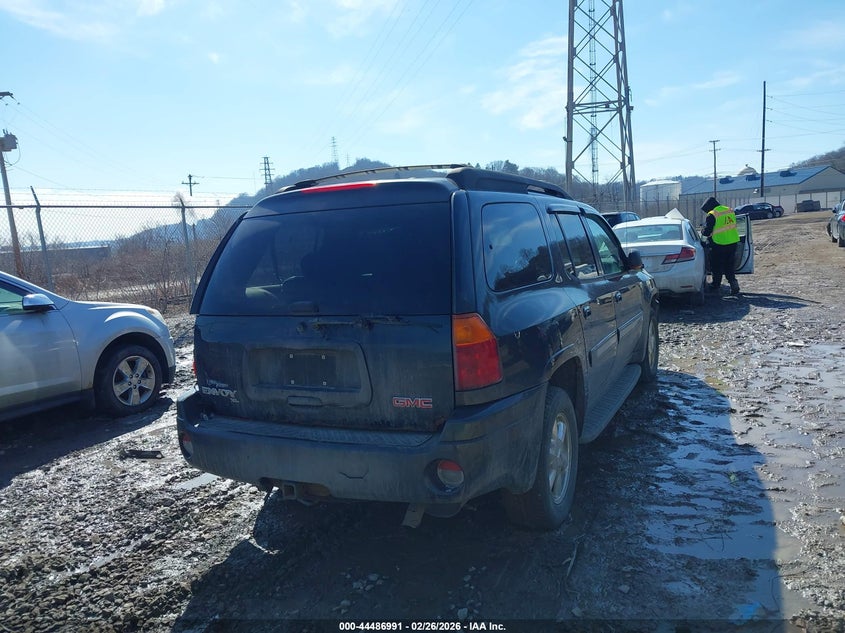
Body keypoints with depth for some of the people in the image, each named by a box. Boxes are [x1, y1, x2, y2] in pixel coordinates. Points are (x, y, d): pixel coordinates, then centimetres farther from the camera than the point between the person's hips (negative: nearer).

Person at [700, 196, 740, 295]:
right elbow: (734, 225, 19)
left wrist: (702, 231, 6)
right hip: (733, 242, 7)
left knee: (716, 266, 10)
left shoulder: (712, 215, -15)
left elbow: (707, 232, -15)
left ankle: (716, 284, 21)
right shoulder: (730, 211, 8)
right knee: (730, 266, 14)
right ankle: (733, 283, 4)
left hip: (719, 245, -6)